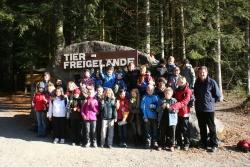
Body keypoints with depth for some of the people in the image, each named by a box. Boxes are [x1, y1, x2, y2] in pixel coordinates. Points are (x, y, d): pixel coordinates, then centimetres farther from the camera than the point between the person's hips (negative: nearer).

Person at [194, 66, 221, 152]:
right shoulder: (197, 83, 6)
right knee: (202, 127, 13)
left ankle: (214, 144, 11)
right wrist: (198, 101, 10)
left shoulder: (212, 82, -9)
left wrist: (211, 101, -2)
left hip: (209, 109, -5)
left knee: (211, 127, 2)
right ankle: (204, 143, 24)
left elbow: (218, 95, -4)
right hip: (199, 109, 5)